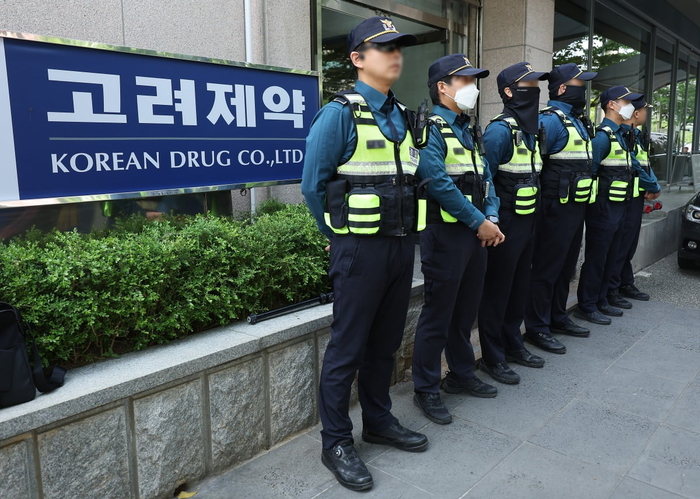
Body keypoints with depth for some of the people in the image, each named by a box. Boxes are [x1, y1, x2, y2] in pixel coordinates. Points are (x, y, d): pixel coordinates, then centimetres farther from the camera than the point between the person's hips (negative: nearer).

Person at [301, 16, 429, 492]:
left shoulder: (403, 116, 11)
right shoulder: (340, 113, -10)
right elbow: (314, 185, -8)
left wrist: (404, 233, 12)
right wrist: (341, 236, 1)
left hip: (402, 244, 7)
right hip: (360, 248, -7)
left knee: (386, 342, 17)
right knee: (348, 348, 3)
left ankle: (379, 421, 35)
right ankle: (337, 442, 19)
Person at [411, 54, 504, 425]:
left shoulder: (469, 129, 17)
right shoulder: (429, 129, -11)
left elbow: (485, 178, 14)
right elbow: (439, 184, -21)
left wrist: (491, 219, -1)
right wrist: (479, 222, -16)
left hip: (476, 232, 8)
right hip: (445, 232, -8)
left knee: (466, 310, 17)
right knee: (438, 314, 0)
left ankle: (461, 375, 34)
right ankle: (426, 390, 15)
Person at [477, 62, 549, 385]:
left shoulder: (532, 130, 12)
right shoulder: (500, 131, -15)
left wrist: (534, 219, 15)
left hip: (527, 222, 9)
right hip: (505, 224, -9)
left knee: (519, 287, 17)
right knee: (497, 291, 2)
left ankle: (513, 344, 33)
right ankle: (492, 358, 15)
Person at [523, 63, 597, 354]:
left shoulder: (578, 121, 16)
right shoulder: (550, 120, -14)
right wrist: (543, 193, -19)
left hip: (577, 206, 10)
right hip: (557, 207, -10)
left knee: (566, 266, 17)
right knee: (547, 268, -3)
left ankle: (558, 318, 30)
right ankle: (536, 328, 7)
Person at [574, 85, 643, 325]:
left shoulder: (623, 135, 14)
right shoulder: (603, 136, -15)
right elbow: (589, 171, -19)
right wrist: (595, 202, -17)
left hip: (618, 206, 9)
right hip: (603, 207, -9)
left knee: (610, 256, 15)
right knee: (596, 258, -2)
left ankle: (601, 301, 26)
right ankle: (586, 306, 7)